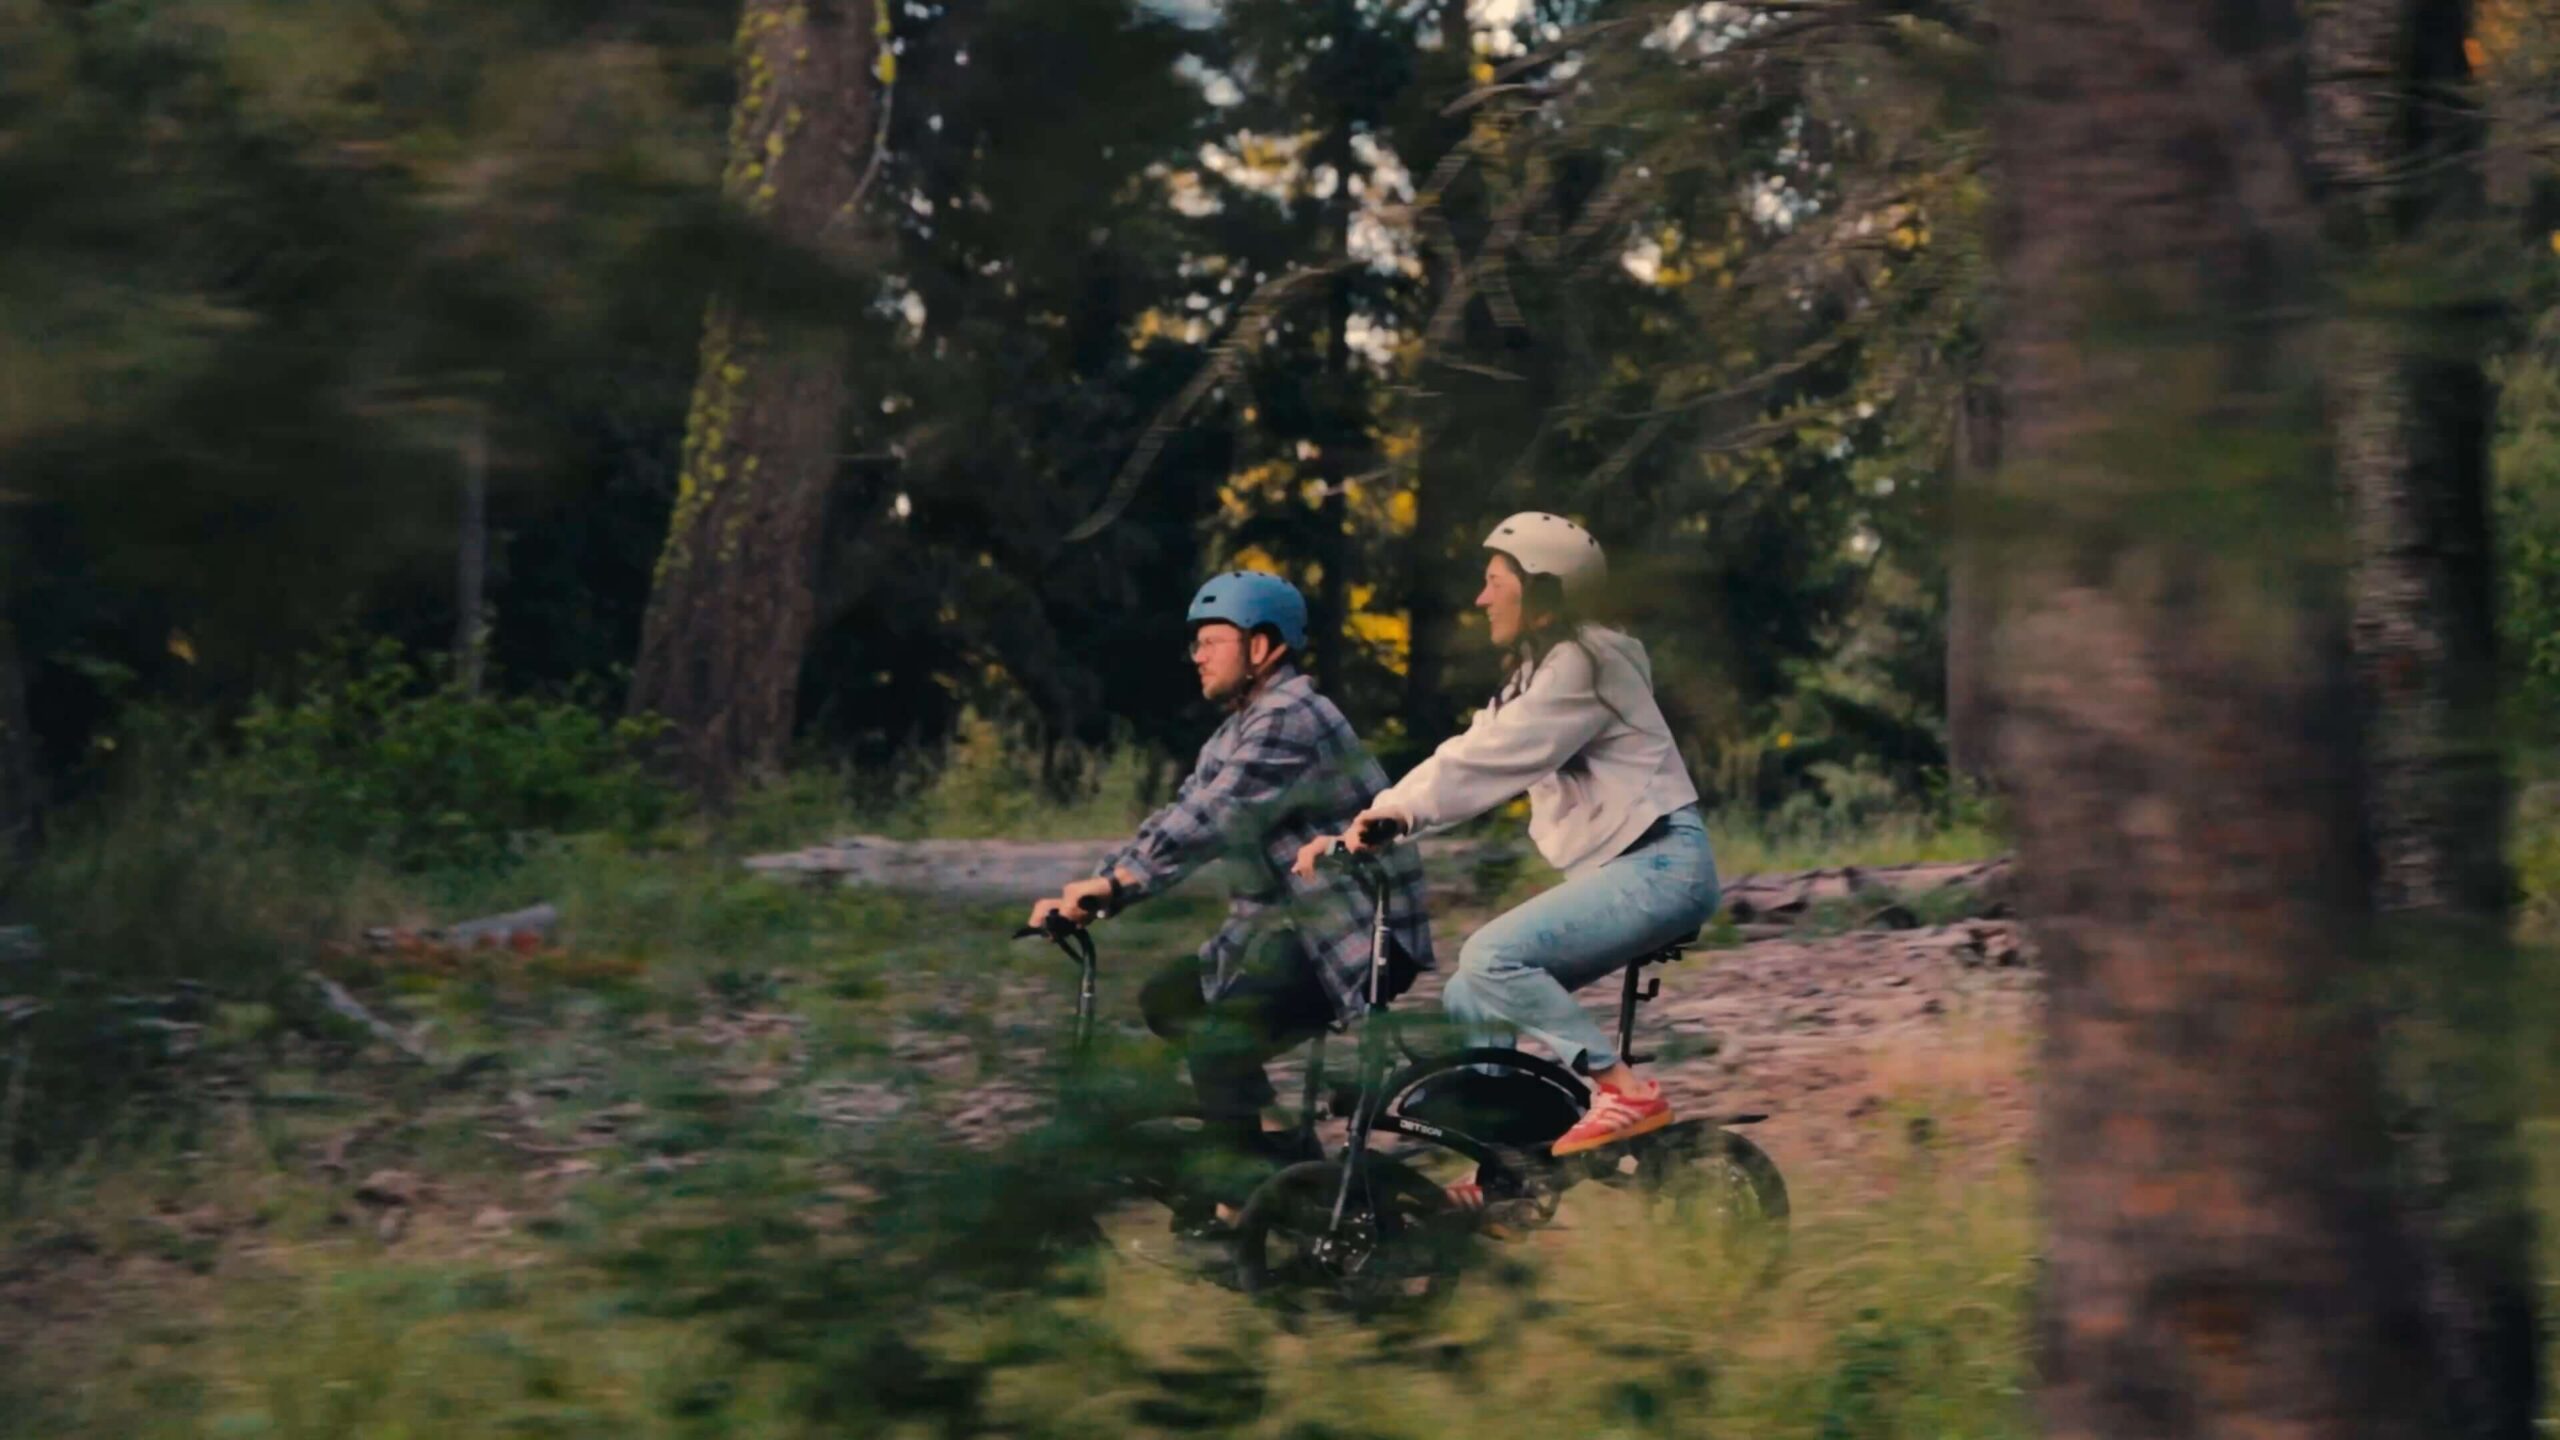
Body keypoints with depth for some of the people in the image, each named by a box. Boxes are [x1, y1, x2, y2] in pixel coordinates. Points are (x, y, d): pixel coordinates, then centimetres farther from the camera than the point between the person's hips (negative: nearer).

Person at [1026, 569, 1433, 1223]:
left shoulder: (1291, 720, -17)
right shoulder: (1237, 732, 16)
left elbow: (1214, 817, -28)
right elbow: (1177, 819, 8)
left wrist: (1117, 881, -34)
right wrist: (1086, 891, -4)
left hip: (1361, 935, -11)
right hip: (1293, 924, 11)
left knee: (1217, 1039, -24)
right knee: (1168, 999, 12)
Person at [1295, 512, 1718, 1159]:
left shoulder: (1580, 666, -12)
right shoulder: (1538, 673, 19)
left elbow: (1485, 762, -22)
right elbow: (1470, 755, 11)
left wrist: (1388, 814, -26)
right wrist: (1360, 826, 0)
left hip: (1660, 865, -10)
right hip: (1615, 869, 10)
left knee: (1491, 957, -24)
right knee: (1470, 999, 3)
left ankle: (1625, 1090, -19)